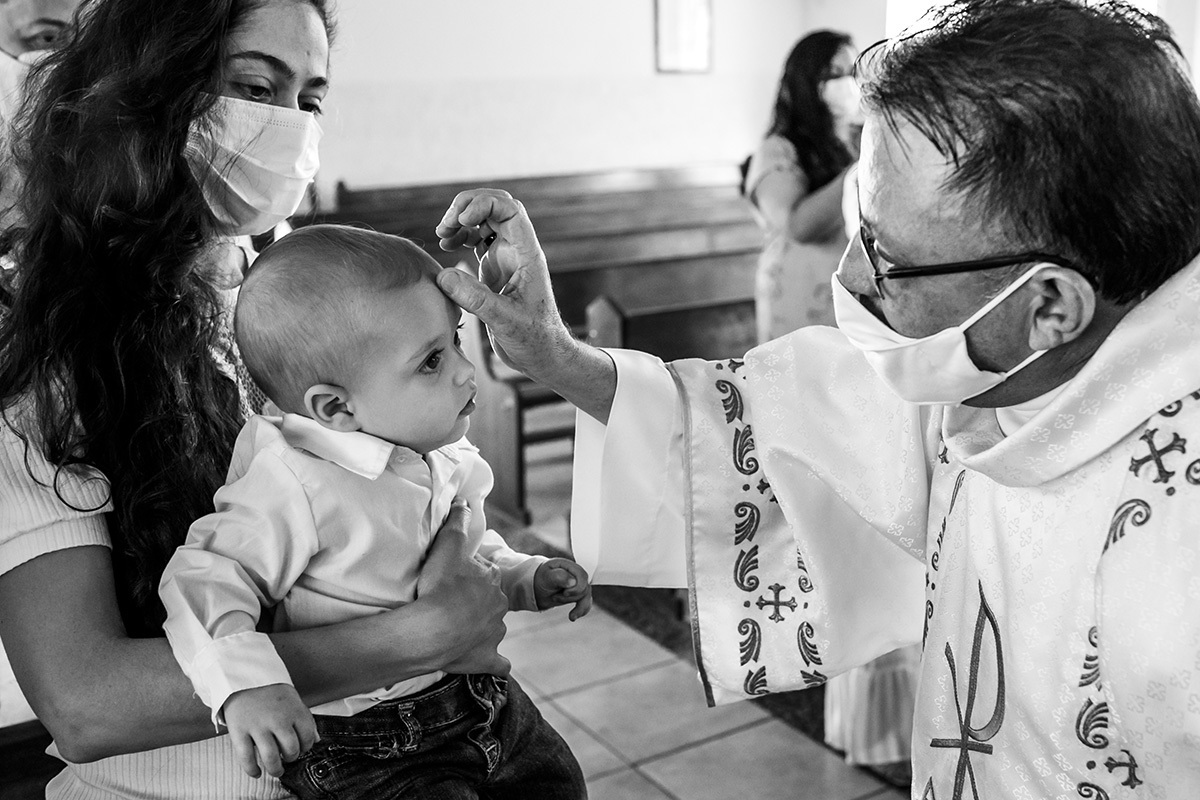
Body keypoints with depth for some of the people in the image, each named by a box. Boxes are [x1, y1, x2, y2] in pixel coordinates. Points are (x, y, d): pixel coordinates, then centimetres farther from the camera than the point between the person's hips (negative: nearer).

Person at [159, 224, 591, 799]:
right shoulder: (295, 486, -25)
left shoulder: (450, 461, 1)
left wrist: (529, 578, 3)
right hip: (363, 746, -7)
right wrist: (245, 680, -41)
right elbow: (205, 577, -26)